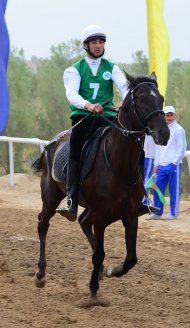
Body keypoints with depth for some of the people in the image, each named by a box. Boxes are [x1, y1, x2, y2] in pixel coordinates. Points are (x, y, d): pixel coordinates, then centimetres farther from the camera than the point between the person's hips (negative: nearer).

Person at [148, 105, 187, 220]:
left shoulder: (179, 129, -2)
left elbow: (182, 148, -7)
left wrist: (174, 161, -13)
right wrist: (156, 164, 14)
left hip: (173, 164, -6)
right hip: (161, 165, 6)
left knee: (174, 189, -2)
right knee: (158, 188, 3)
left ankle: (173, 213, 3)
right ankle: (158, 212, 10)